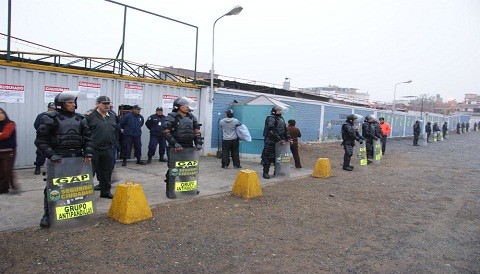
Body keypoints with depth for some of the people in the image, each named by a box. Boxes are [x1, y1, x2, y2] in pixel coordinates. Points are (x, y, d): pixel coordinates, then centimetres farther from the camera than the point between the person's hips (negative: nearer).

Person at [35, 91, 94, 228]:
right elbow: (41, 140, -7)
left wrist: (88, 153, -5)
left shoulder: (80, 119, 9)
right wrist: (51, 155, -17)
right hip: (58, 159, -4)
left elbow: (88, 137, 10)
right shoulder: (50, 118, -4)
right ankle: (47, 215, 16)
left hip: (77, 159, 4)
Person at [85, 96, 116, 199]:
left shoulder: (112, 117, 12)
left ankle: (105, 191, 26)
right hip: (93, 149, -6)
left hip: (107, 149, 6)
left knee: (107, 172, 14)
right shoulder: (90, 116, -9)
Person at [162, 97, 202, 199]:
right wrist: (175, 144, -23)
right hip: (176, 148, -6)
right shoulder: (172, 117, -10)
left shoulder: (191, 117, 10)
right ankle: (169, 189, 11)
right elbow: (166, 132, -17)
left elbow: (197, 131, 12)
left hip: (189, 147, 7)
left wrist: (198, 143, 2)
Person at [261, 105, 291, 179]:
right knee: (268, 157, -5)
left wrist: (288, 138, 9)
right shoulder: (271, 118, -12)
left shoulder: (281, 118, 16)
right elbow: (272, 130, -23)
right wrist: (279, 139, -25)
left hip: (279, 142, 8)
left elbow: (285, 129, 21)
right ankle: (265, 172, 1)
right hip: (270, 142, -8)